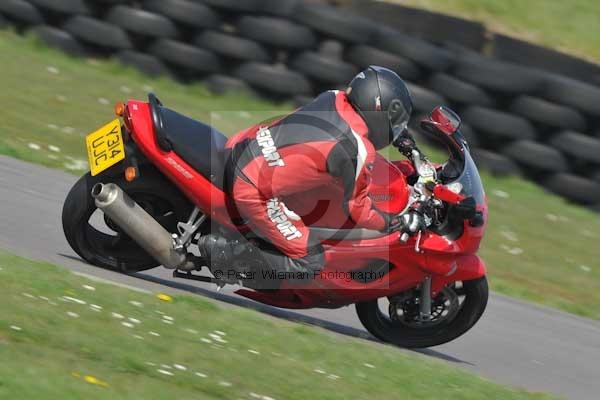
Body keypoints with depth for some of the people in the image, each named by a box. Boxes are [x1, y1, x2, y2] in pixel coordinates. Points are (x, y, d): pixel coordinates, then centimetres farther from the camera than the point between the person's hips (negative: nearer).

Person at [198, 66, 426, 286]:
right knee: (311, 264, -1)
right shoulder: (360, 153, -17)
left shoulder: (335, 99, 3)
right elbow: (357, 209, -3)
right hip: (253, 192, -8)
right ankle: (228, 251, -6)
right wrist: (399, 223, 9)